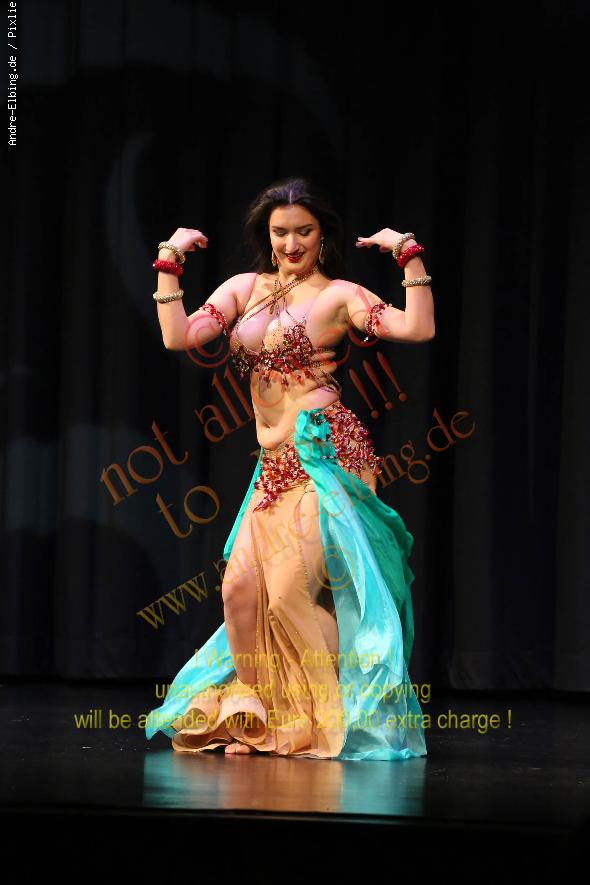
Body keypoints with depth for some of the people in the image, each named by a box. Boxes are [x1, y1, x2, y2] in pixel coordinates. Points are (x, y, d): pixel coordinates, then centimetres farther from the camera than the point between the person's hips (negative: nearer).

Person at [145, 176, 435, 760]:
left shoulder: (338, 295, 1)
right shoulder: (244, 289, 14)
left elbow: (418, 329, -13)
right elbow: (178, 336, 4)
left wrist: (409, 255, -13)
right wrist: (169, 265, 2)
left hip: (325, 454, -5)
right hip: (274, 466, 5)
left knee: (290, 591, -13)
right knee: (241, 588, -3)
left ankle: (332, 723, 0)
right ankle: (253, 720, 13)